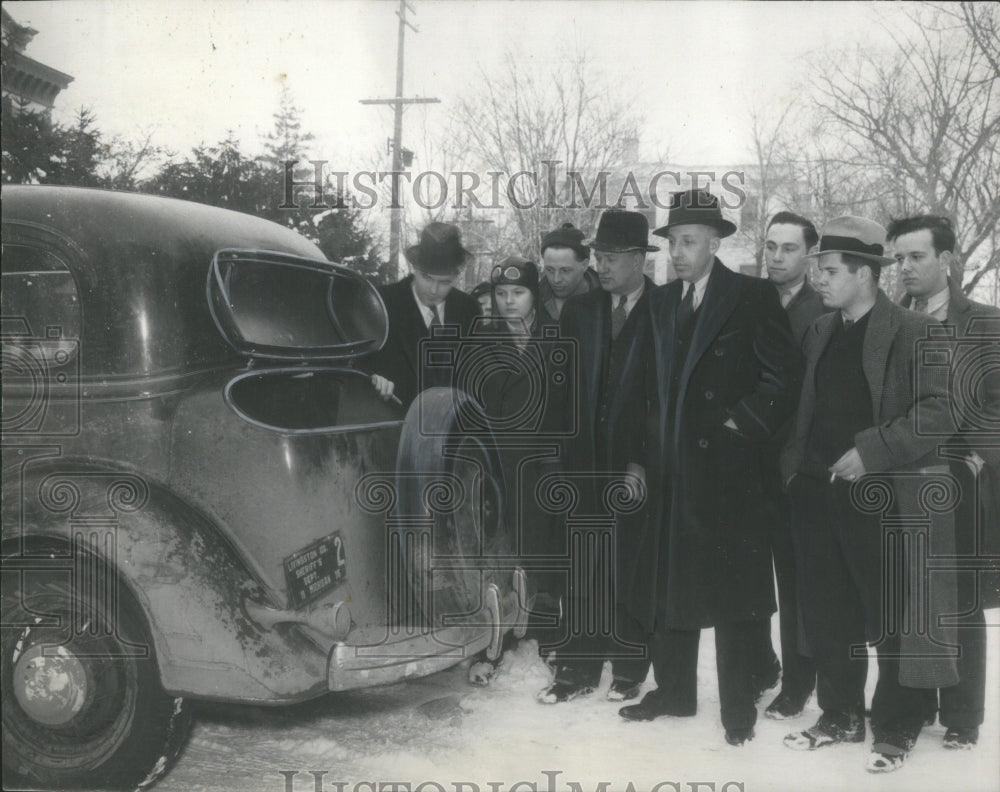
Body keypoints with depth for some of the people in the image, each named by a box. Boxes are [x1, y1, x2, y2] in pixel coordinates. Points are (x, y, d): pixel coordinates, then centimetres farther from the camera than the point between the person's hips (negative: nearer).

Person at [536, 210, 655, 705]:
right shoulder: (579, 311, 10)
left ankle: (629, 670, 17)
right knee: (584, 570, 7)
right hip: (588, 460, 3)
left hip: (639, 463, -3)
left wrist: (647, 459, -10)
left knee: (632, 568, 5)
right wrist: (565, 449, 1)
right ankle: (577, 670, 15)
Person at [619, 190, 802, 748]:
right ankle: (674, 692, 25)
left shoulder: (751, 297, -6)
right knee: (667, 582, 11)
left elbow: (784, 373, -9)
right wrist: (653, 448, 8)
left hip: (726, 466, -6)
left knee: (731, 586, 2)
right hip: (671, 467, 6)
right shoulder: (662, 302, 13)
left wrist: (743, 425, -11)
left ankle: (739, 707, 13)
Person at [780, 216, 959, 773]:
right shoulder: (820, 332, 12)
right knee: (826, 614, 13)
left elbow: (938, 409, -16)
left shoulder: (913, 332, -9)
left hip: (882, 497, -6)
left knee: (892, 617, 4)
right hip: (817, 493, 6)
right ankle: (841, 716, 28)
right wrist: (797, 462, 6)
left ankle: (896, 730, 19)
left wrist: (872, 452, -21)